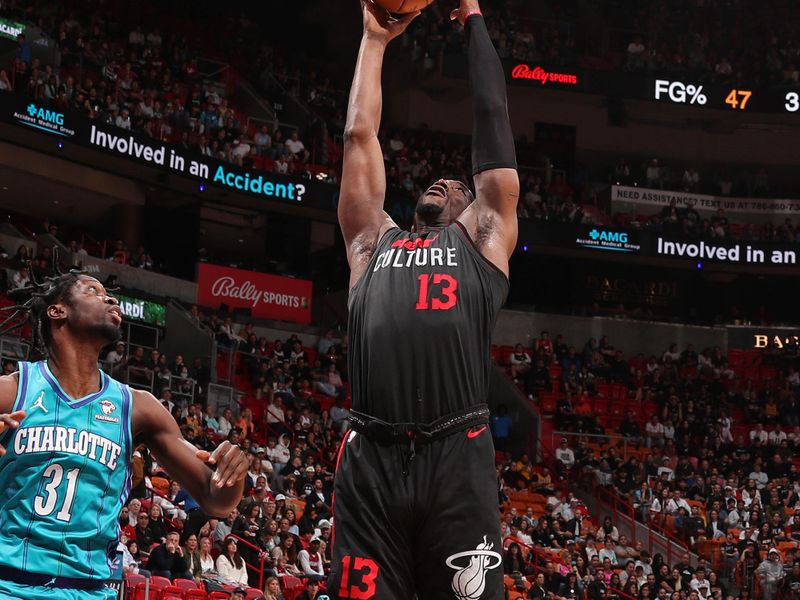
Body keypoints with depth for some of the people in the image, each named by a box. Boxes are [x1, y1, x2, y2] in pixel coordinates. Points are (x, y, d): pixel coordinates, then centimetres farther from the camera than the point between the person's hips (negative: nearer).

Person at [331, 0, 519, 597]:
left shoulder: (482, 239, 21)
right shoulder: (374, 242, 26)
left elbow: (493, 123, 23)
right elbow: (359, 134, 29)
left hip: (458, 461, -2)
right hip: (371, 462, 2)